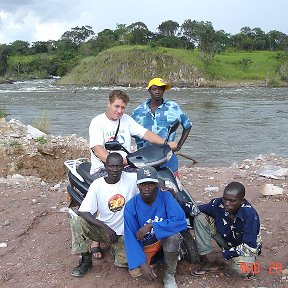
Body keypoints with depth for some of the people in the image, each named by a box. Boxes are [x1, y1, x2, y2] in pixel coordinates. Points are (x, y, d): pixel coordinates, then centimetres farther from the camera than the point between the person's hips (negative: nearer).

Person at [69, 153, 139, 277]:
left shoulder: (131, 179, -13)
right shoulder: (97, 185, -14)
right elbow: (83, 212, -19)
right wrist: (105, 227, -30)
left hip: (123, 233, 0)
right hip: (102, 228, 0)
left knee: (123, 262, -23)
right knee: (76, 222, -25)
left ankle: (117, 247, 15)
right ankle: (86, 259, -4)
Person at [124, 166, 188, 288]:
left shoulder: (165, 197, -19)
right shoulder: (131, 206, -18)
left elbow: (181, 222, -30)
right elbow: (130, 238, -18)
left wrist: (151, 226, -33)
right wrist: (143, 263, -30)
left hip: (164, 238, 0)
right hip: (144, 245, 1)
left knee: (173, 235, -34)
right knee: (135, 272, -24)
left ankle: (169, 274, -8)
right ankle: (152, 262, 13)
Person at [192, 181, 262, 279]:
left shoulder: (250, 215, -33)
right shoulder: (218, 204, -22)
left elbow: (249, 247, -29)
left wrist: (226, 253, -24)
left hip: (245, 247, -4)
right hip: (225, 239, 5)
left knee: (242, 269, -38)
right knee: (200, 218, -15)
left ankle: (248, 263, 2)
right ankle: (207, 262, -9)